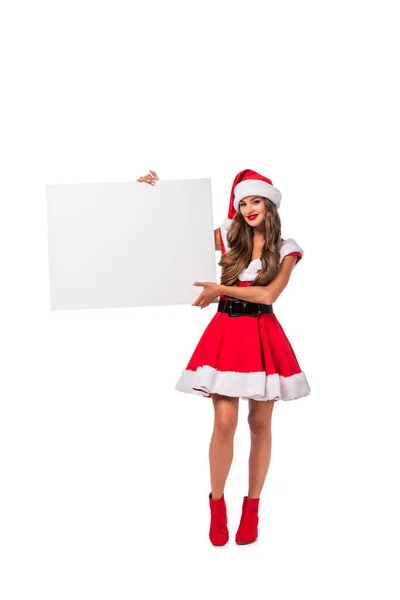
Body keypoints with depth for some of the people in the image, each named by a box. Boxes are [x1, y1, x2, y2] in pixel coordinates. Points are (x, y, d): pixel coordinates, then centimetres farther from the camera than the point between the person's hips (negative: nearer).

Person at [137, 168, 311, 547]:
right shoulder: (227, 237, 8)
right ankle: (217, 505, 13)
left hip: (263, 335, 0)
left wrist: (220, 289, -11)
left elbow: (268, 294, -9)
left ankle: (252, 508, 19)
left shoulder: (286, 250, 4)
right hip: (226, 332, 0)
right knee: (224, 423, -5)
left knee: (260, 425, 6)